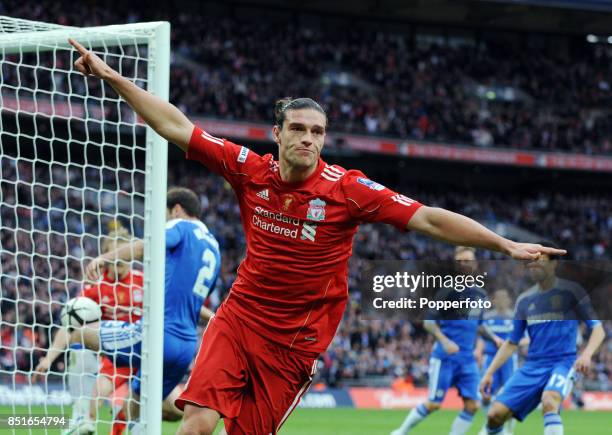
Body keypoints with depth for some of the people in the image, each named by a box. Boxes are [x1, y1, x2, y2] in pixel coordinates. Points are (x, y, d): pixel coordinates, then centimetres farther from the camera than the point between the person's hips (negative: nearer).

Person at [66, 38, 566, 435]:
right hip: (239, 318, 1)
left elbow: (429, 219, -12)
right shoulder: (250, 170, -4)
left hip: (294, 340, -1)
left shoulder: (347, 189, -11)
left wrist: (506, 244, -16)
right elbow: (177, 127, -1)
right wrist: (114, 77, -3)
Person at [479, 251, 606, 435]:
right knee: (495, 414, -10)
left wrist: (586, 354, -21)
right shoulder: (524, 300, 11)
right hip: (532, 367, 5)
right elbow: (512, 342, 19)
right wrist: (489, 372, 10)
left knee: (549, 401, -36)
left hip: (563, 363, -5)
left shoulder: (571, 290, -1)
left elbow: (598, 329, -1)